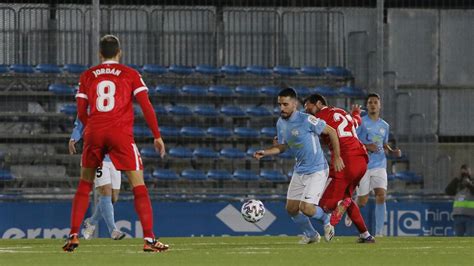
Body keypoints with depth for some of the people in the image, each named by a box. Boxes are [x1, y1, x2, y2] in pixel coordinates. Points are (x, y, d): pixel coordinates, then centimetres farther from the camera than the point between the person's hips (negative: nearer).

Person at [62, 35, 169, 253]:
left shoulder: (87, 76, 13)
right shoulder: (130, 74, 7)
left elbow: (81, 113, 11)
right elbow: (146, 106, 0)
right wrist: (157, 136, 4)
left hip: (94, 133, 3)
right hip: (121, 134, -2)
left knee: (85, 184, 18)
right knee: (138, 184, 0)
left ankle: (73, 236, 12)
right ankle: (149, 239, -9)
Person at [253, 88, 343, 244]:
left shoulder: (306, 120, -21)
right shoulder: (281, 123, 2)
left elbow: (331, 132, -12)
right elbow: (282, 146, 14)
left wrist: (337, 157, -9)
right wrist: (264, 153, -4)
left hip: (317, 171, -8)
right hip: (299, 171, 8)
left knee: (306, 208, -17)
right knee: (291, 209, 7)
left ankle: (326, 221, 16)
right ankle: (311, 235, 31)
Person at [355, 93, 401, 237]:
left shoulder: (384, 126, 13)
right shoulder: (361, 122, -3)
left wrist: (393, 151, 6)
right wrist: (366, 147, -20)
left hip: (379, 165, 4)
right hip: (363, 164, -3)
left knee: (381, 196, -13)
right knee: (362, 201, 0)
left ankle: (379, 232, -9)